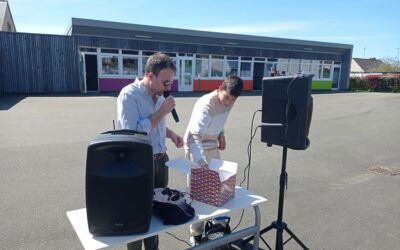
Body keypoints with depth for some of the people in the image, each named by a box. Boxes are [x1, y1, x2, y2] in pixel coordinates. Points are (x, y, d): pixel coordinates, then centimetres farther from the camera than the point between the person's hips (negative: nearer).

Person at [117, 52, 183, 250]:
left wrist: (170, 134, 1)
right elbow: (133, 133, -25)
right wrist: (161, 112, -22)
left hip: (161, 160, 7)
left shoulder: (159, 95, 6)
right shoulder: (129, 95, -17)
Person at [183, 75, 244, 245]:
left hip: (213, 147, 7)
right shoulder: (205, 105, -31)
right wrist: (201, 161, -55)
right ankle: (196, 234, 13)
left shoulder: (228, 102, -6)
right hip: (197, 148, -7)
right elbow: (194, 136, -43)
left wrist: (221, 134, -2)